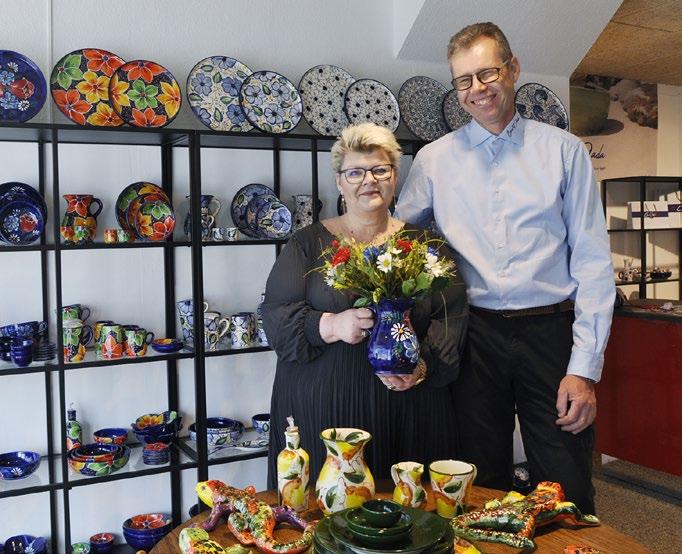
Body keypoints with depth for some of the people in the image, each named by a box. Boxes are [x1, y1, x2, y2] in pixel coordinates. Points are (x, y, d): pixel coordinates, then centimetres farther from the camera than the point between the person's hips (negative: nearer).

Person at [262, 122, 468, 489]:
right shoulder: (308, 243, 7)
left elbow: (451, 316, 4)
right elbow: (275, 315, 0)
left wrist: (424, 366, -13)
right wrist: (331, 326, -17)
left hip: (406, 405, 1)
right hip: (321, 409, -1)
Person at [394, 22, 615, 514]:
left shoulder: (564, 151, 3)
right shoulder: (434, 160, 7)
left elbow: (593, 261, 0)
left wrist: (585, 367, -7)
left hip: (551, 331, -1)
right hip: (475, 337, 1)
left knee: (567, 499, 6)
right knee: (482, 493, 12)